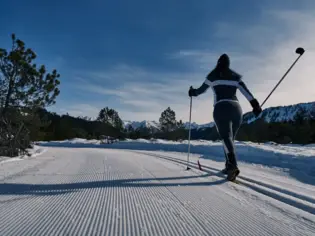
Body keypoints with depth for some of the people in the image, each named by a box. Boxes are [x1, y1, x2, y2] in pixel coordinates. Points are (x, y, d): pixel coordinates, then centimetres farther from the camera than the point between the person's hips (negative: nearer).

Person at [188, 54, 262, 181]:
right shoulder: (235, 76, 16)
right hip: (236, 108, 4)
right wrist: (255, 104, -3)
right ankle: (229, 167, 16)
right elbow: (246, 91, 2)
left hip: (221, 108, -4)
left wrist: (193, 92, 41)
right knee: (231, 138, 15)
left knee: (226, 137, -16)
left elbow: (201, 89, 22)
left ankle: (233, 165, -36)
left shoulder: (213, 75, 11)